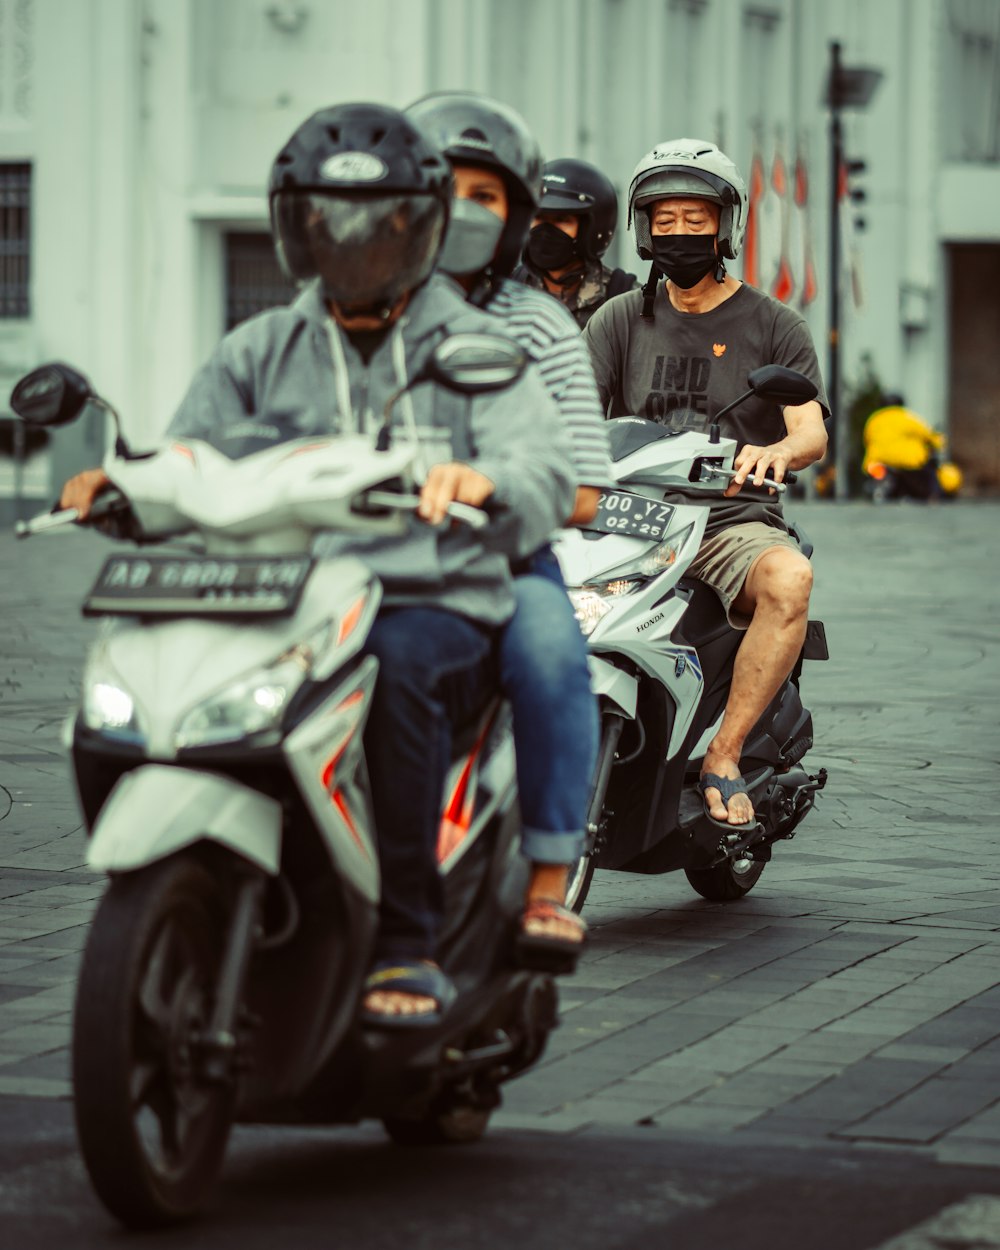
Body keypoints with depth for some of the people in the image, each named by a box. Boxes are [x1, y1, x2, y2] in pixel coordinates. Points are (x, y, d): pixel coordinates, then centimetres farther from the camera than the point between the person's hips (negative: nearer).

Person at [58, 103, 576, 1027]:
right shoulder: (260, 352, 19)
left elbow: (546, 475, -8)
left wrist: (486, 483, -33)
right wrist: (121, 484, -16)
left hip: (442, 611, -3)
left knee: (399, 662, -38)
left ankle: (408, 947, -31)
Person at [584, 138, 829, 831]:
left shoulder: (774, 326, 8)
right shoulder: (619, 320, 15)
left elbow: (812, 432, -6)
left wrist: (774, 452, -31)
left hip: (732, 524, -2)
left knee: (789, 577, -36)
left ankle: (724, 755, -29)